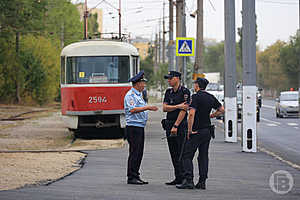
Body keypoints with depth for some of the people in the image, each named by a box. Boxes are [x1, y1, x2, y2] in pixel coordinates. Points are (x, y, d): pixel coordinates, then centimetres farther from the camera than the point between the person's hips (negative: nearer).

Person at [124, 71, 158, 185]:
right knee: (134, 153, -9)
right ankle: (131, 177, -7)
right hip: (133, 127, -10)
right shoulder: (130, 95, -12)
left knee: (139, 153, 10)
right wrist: (147, 108, -26)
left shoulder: (138, 95, 19)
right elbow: (132, 109, -25)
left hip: (140, 127, 10)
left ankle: (136, 176, 14)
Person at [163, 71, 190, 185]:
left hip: (181, 124, -7)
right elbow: (164, 108, 3)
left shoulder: (185, 91, -7)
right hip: (169, 124, 7)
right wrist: (178, 106, -12)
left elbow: (184, 110, -13)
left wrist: (176, 126, -16)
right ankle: (178, 178, 10)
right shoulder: (168, 92, 14)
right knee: (173, 153, 7)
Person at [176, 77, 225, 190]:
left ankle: (188, 180, -14)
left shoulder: (196, 97, -12)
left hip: (197, 131, -7)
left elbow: (191, 114, -21)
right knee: (203, 156, 11)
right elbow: (221, 110, 18)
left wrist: (189, 131, -16)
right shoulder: (211, 97, 9)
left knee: (187, 155, -3)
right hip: (208, 131, 7)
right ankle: (202, 182, 8)